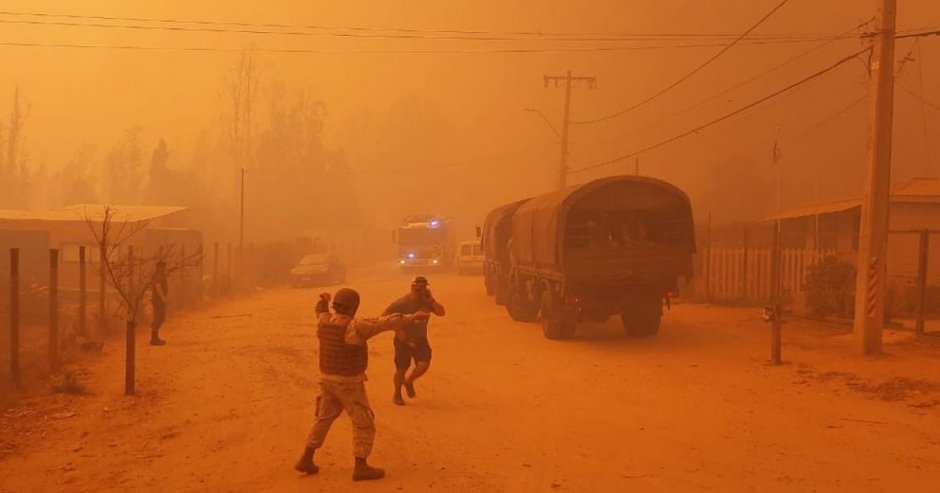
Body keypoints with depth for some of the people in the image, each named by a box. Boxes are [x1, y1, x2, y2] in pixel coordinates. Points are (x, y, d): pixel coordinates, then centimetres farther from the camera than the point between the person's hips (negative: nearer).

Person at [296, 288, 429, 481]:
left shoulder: (324, 322, 0)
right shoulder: (354, 327, -23)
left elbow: (321, 313, 25)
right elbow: (384, 323, -25)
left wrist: (323, 301, 47)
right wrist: (411, 317, -21)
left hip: (328, 379, 8)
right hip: (348, 383, -8)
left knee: (324, 418, 21)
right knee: (364, 424, 2)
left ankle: (306, 459, 23)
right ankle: (361, 467, 2)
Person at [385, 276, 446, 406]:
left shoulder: (426, 301, -3)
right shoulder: (402, 303, -17)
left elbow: (441, 312, -13)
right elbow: (384, 316, -17)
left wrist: (430, 299, -19)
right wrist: (398, 330, -20)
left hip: (420, 339, 4)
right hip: (404, 340, -3)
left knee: (424, 364, -14)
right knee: (401, 369, 3)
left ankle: (409, 381, 18)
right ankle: (397, 395, 28)